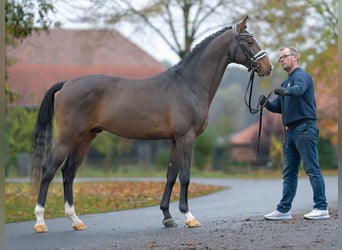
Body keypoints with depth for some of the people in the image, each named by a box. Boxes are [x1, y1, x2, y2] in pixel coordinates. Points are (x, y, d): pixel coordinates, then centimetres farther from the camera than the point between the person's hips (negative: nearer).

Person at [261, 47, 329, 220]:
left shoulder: (301, 75, -5)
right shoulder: (286, 83, 23)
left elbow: (299, 88, -29)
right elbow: (278, 107, 19)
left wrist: (286, 91, -50)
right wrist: (266, 104, -3)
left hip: (304, 129, -9)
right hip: (290, 131, 9)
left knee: (312, 169, -9)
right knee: (288, 173, 9)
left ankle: (322, 208, -8)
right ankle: (284, 210, 11)